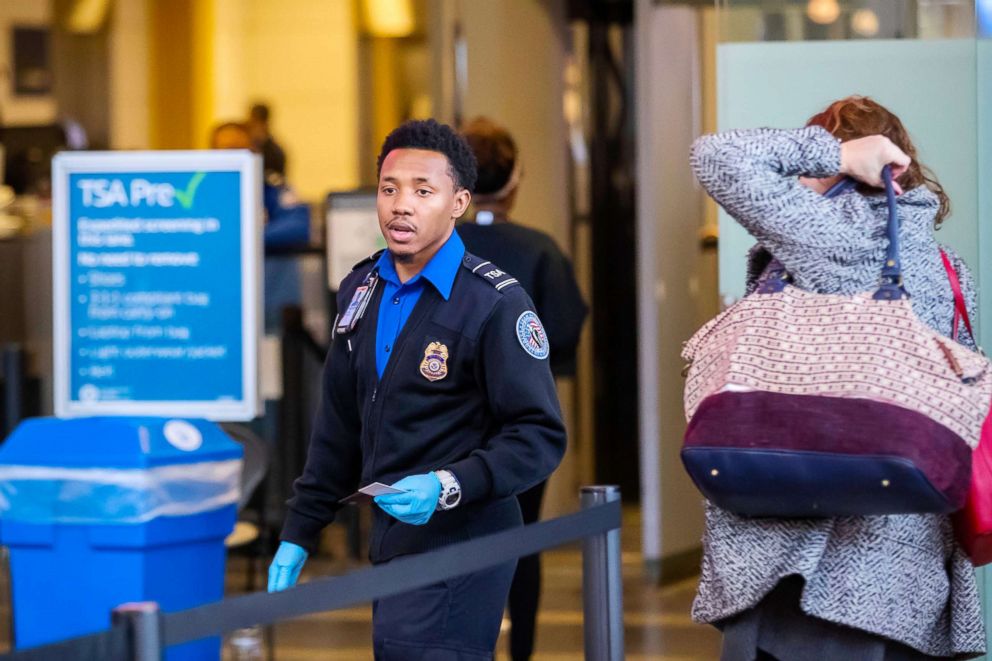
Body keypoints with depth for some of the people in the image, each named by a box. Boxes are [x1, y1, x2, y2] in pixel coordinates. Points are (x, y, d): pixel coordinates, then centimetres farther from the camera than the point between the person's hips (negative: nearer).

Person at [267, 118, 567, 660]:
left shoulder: (495, 303, -11)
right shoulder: (361, 291, 12)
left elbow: (540, 436, -12)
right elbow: (339, 427, 18)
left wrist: (448, 487, -24)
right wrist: (298, 534, 16)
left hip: (458, 550, -8)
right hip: (390, 544, 8)